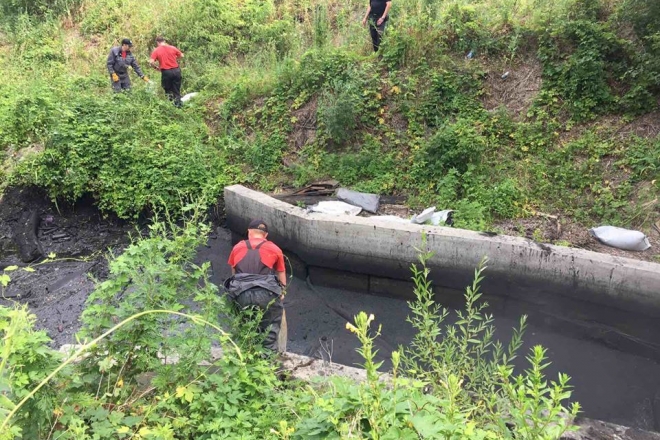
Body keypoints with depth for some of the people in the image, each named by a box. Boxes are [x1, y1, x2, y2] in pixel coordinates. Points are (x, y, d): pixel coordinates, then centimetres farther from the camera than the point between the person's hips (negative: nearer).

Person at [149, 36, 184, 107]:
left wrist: (156, 67, 8)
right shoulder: (172, 48, 3)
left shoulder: (156, 50, -3)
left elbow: (151, 62, -12)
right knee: (176, 90, 11)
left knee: (167, 89, 17)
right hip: (176, 70, 2)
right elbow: (181, 55, 13)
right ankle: (178, 105, 11)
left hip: (166, 72, -2)